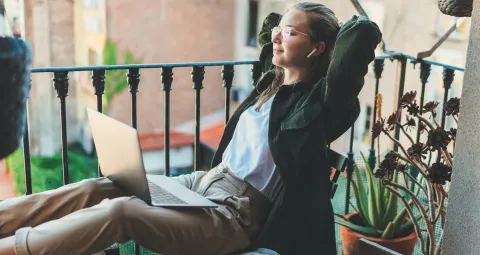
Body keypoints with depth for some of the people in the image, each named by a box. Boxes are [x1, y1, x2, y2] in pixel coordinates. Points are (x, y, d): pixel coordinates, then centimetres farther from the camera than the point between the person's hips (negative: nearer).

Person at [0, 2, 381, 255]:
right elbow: (269, 35, 32)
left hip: (240, 214, -8)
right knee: (98, 188, -5)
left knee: (121, 211, -25)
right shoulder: (273, 81, 10)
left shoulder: (316, 101, -13)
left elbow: (366, 33, -25)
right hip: (204, 181, 8)